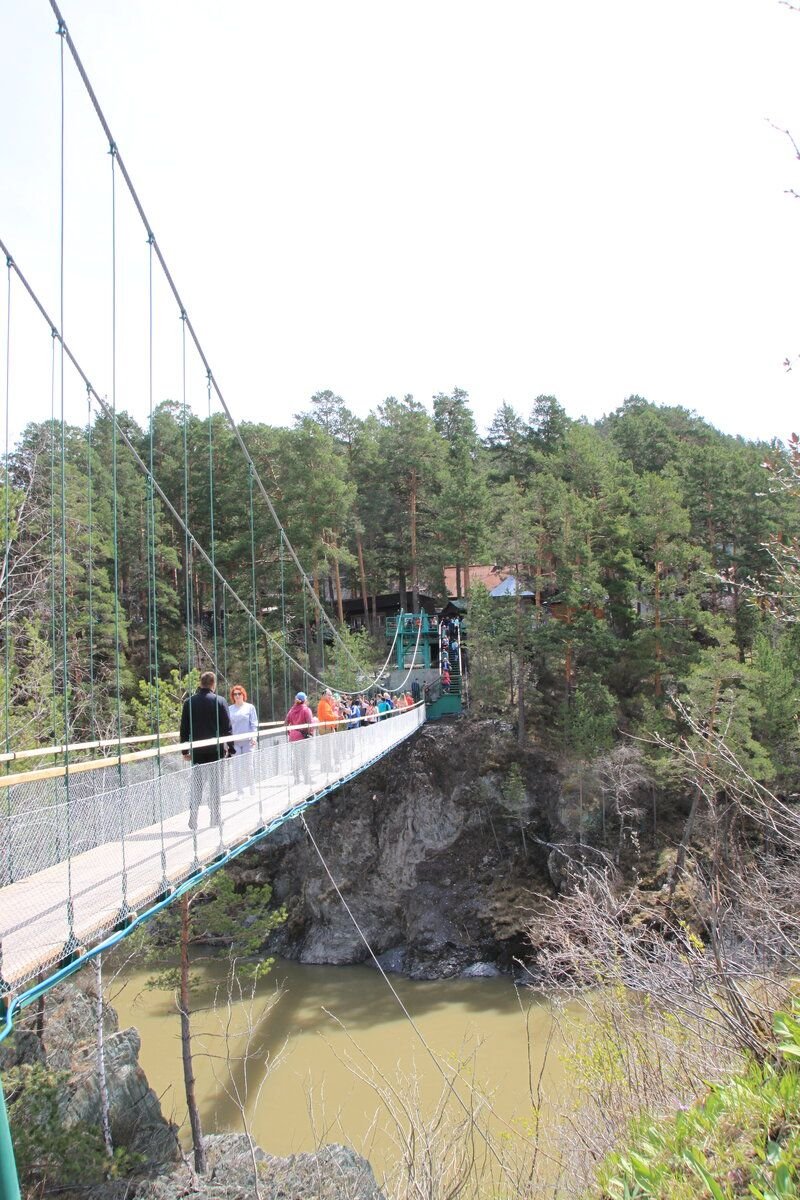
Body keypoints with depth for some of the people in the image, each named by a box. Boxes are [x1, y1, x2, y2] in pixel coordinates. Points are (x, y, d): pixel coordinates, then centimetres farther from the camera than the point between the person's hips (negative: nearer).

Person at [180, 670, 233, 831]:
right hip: (215, 751, -2)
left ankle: (193, 821, 6)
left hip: (196, 752, 2)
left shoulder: (189, 702, 2)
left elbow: (184, 729, 4)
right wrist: (229, 748, 2)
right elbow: (227, 728, -4)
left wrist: (185, 750, 10)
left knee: (195, 786, 8)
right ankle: (216, 820, 8)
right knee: (215, 787, 5)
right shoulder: (220, 701, -5)